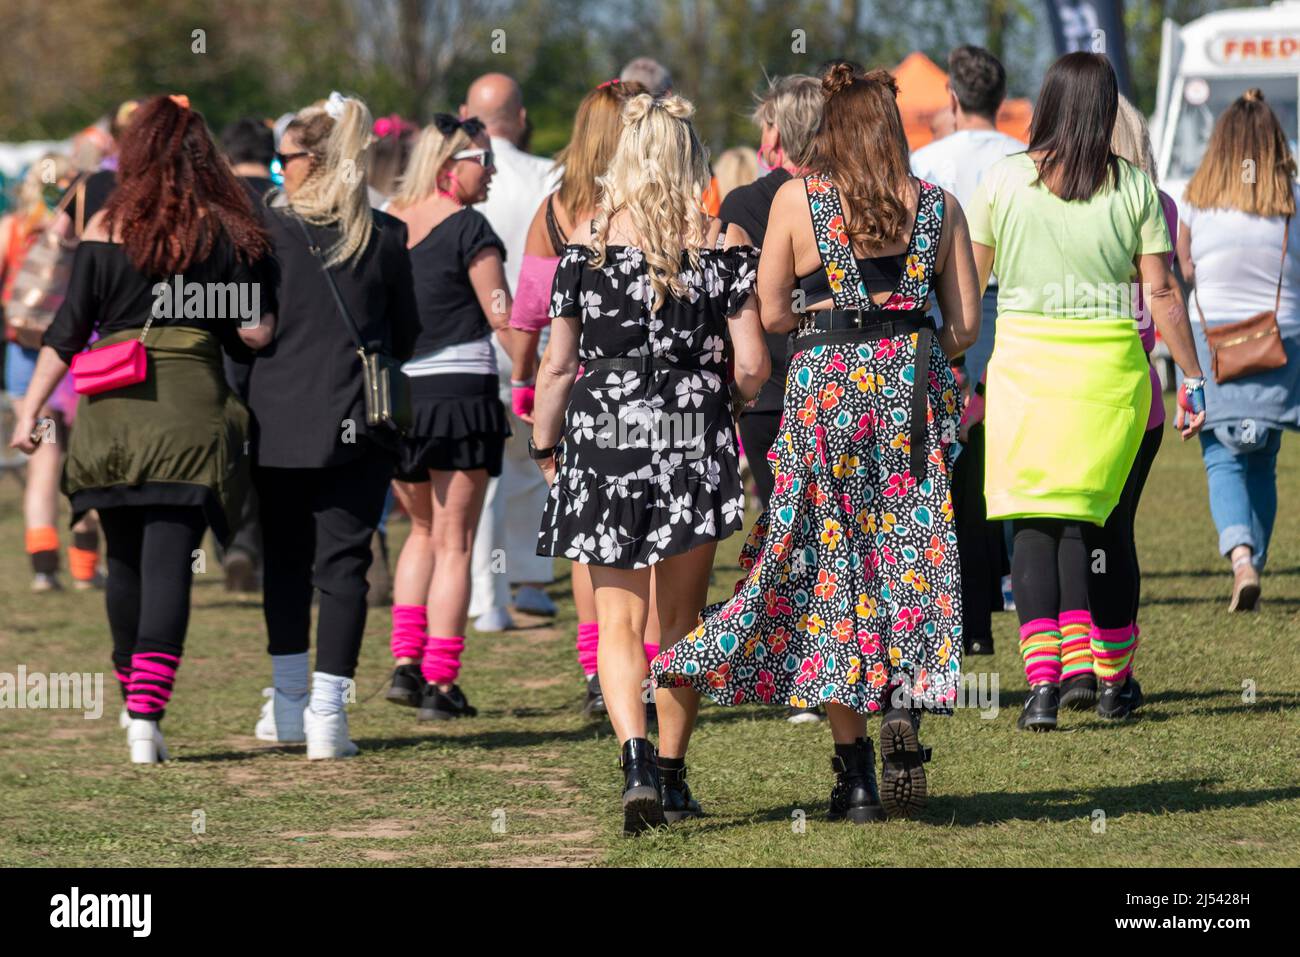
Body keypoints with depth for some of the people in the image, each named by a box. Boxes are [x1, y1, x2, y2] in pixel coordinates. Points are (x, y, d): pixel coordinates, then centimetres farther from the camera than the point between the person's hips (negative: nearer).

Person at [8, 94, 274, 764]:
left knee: (125, 562, 17)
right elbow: (251, 333, 0)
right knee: (168, 564, -5)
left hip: (112, 408, 2)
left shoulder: (106, 227, 3)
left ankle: (133, 699, 33)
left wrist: (30, 409, 7)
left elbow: (69, 331, 2)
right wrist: (273, 321, 22)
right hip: (190, 407, -2)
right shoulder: (222, 231, 2)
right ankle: (147, 716, -17)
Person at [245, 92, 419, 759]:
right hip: (357, 424, 1)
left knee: (284, 559, 13)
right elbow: (406, 333, 9)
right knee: (342, 562, 2)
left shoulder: (266, 229, -7)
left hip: (278, 420, -1)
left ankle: (289, 702, 20)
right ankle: (327, 714, -4)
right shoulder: (386, 236, 0)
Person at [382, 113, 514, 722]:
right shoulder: (467, 228, -10)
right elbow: (503, 318, -10)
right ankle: (439, 685, -1)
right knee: (453, 544, 2)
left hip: (393, 391, 5)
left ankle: (404, 663, 10)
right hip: (458, 389, -5)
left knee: (424, 530, 22)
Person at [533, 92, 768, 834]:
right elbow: (752, 368, -5)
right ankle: (672, 768, 19)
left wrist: (545, 448, 12)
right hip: (695, 440, 0)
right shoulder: (723, 244, -2)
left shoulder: (588, 242, -1)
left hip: (604, 439, 0)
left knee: (619, 623, 3)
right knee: (681, 621, 15)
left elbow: (557, 365, 0)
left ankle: (638, 761, -18)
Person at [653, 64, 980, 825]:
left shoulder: (798, 199, 0)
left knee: (827, 563, 4)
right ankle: (904, 710, -15)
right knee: (915, 557, 8)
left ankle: (855, 770, 1)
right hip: (915, 387, 1)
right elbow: (966, 325, 4)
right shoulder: (937, 205, 5)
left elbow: (772, 313, -2)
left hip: (827, 386, -1)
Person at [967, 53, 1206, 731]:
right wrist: (1192, 380, 6)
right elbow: (1162, 294, -2)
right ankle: (1114, 681, 22)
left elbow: (967, 282, 3)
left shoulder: (1005, 180, -2)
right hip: (1111, 367, 1)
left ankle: (1042, 679, -17)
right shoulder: (1133, 187, -1)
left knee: (1033, 525, -1)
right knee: (1108, 524, 13)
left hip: (1025, 361, -1)